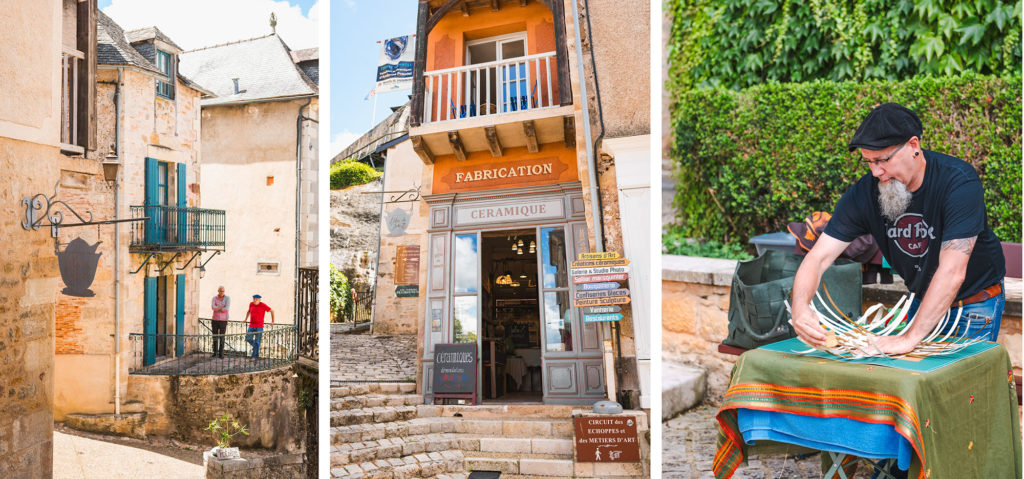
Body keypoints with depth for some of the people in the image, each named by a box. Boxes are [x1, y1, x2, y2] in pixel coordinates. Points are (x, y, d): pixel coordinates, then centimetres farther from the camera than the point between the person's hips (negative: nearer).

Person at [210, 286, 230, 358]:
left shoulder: (227, 298, -7)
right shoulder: (214, 298, 1)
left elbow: (227, 309, -20)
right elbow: (213, 307, -18)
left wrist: (217, 309, -13)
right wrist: (222, 307, -18)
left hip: (223, 320, -3)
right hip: (215, 320, 3)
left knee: (221, 337, -1)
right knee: (215, 337, 8)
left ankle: (221, 353, 6)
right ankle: (215, 352, 21)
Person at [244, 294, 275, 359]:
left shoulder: (263, 305, -10)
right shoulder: (251, 304, 3)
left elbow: (272, 311, -1)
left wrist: (272, 321, 1)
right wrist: (246, 319, 22)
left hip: (259, 327, -4)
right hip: (251, 326, 4)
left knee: (257, 342, -2)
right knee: (248, 339, 0)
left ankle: (254, 356, 6)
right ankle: (256, 346, 29)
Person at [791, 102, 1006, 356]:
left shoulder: (959, 181, -28)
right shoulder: (863, 193, -17)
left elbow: (952, 273, -35)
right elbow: (818, 258, -22)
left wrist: (911, 337, -40)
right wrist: (800, 307, -42)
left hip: (975, 305, -3)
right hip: (923, 301, 4)